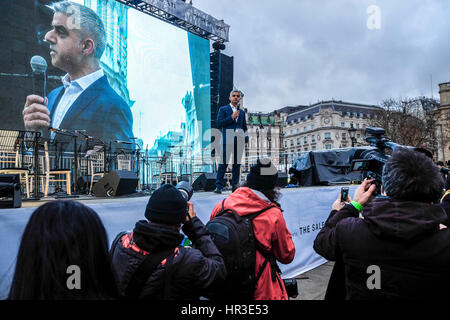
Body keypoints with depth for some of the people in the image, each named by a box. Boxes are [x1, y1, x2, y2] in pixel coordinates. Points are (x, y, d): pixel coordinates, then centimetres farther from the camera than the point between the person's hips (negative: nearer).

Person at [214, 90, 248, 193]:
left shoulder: (242, 112, 21)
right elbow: (219, 123, -4)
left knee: (237, 164, 4)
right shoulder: (223, 109, 9)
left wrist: (246, 136, 5)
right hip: (227, 140, -4)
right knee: (223, 163, -7)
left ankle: (235, 186, 11)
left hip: (239, 141, 4)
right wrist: (232, 117, -10)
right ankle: (219, 186, -3)